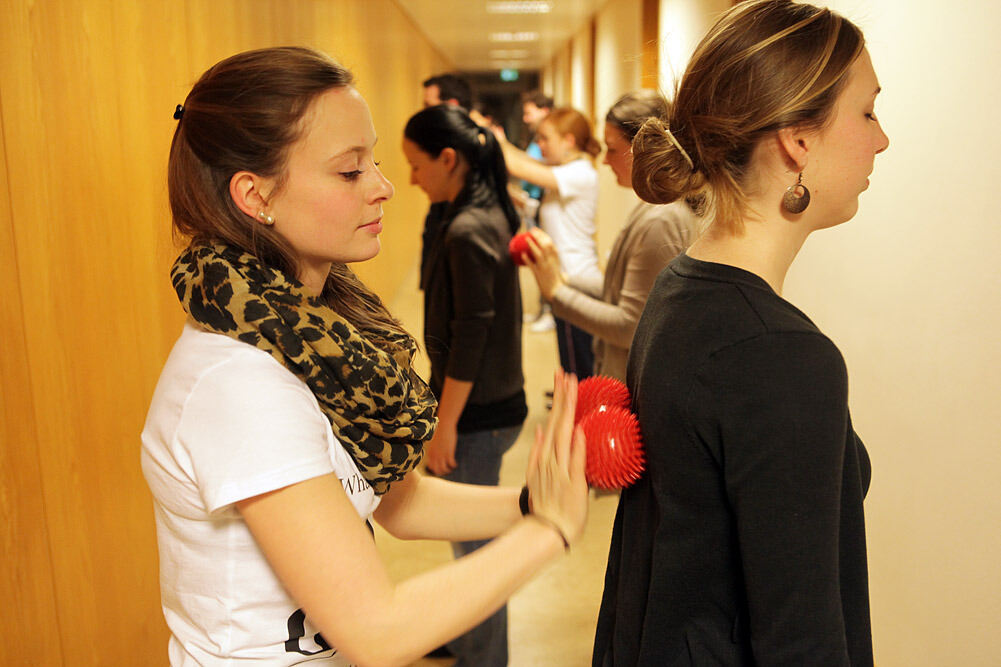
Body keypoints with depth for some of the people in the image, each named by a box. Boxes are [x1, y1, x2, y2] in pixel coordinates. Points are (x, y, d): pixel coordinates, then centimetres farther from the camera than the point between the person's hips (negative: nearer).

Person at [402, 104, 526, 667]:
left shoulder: (466, 230, -21)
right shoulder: (491, 214, 7)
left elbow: (469, 337, -22)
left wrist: (445, 426, -16)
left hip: (479, 413, -10)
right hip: (497, 403, 10)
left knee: (476, 544, 6)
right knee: (472, 536, 23)